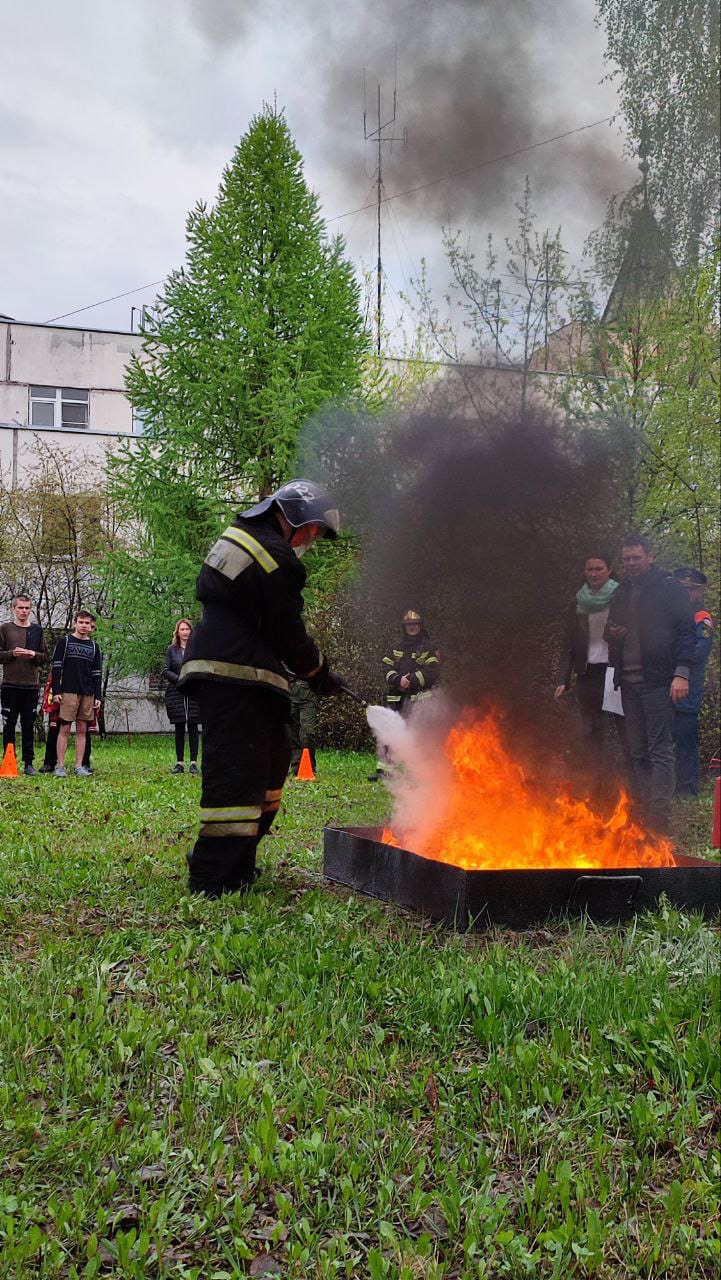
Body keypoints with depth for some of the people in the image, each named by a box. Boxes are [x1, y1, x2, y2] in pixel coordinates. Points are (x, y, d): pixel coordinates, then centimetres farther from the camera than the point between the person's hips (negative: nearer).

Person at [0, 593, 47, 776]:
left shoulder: (37, 630, 11)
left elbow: (45, 656, 12)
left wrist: (34, 655, -8)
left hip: (31, 685, 2)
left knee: (28, 726, 4)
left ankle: (28, 763, 8)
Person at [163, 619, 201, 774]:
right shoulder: (172, 649, 9)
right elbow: (166, 671, 4)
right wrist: (180, 679, -11)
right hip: (176, 693, 1)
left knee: (193, 728, -1)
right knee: (179, 729, 3)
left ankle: (193, 763, 2)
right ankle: (179, 763, 7)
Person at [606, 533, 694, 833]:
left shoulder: (670, 589, -1)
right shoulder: (621, 594, 18)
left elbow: (685, 631, -7)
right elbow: (610, 631, 28)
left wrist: (681, 673, -16)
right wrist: (613, 633, 3)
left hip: (657, 680, -7)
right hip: (629, 681, 7)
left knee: (660, 750, -8)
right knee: (638, 751, 9)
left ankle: (659, 817, -9)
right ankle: (642, 812, 15)